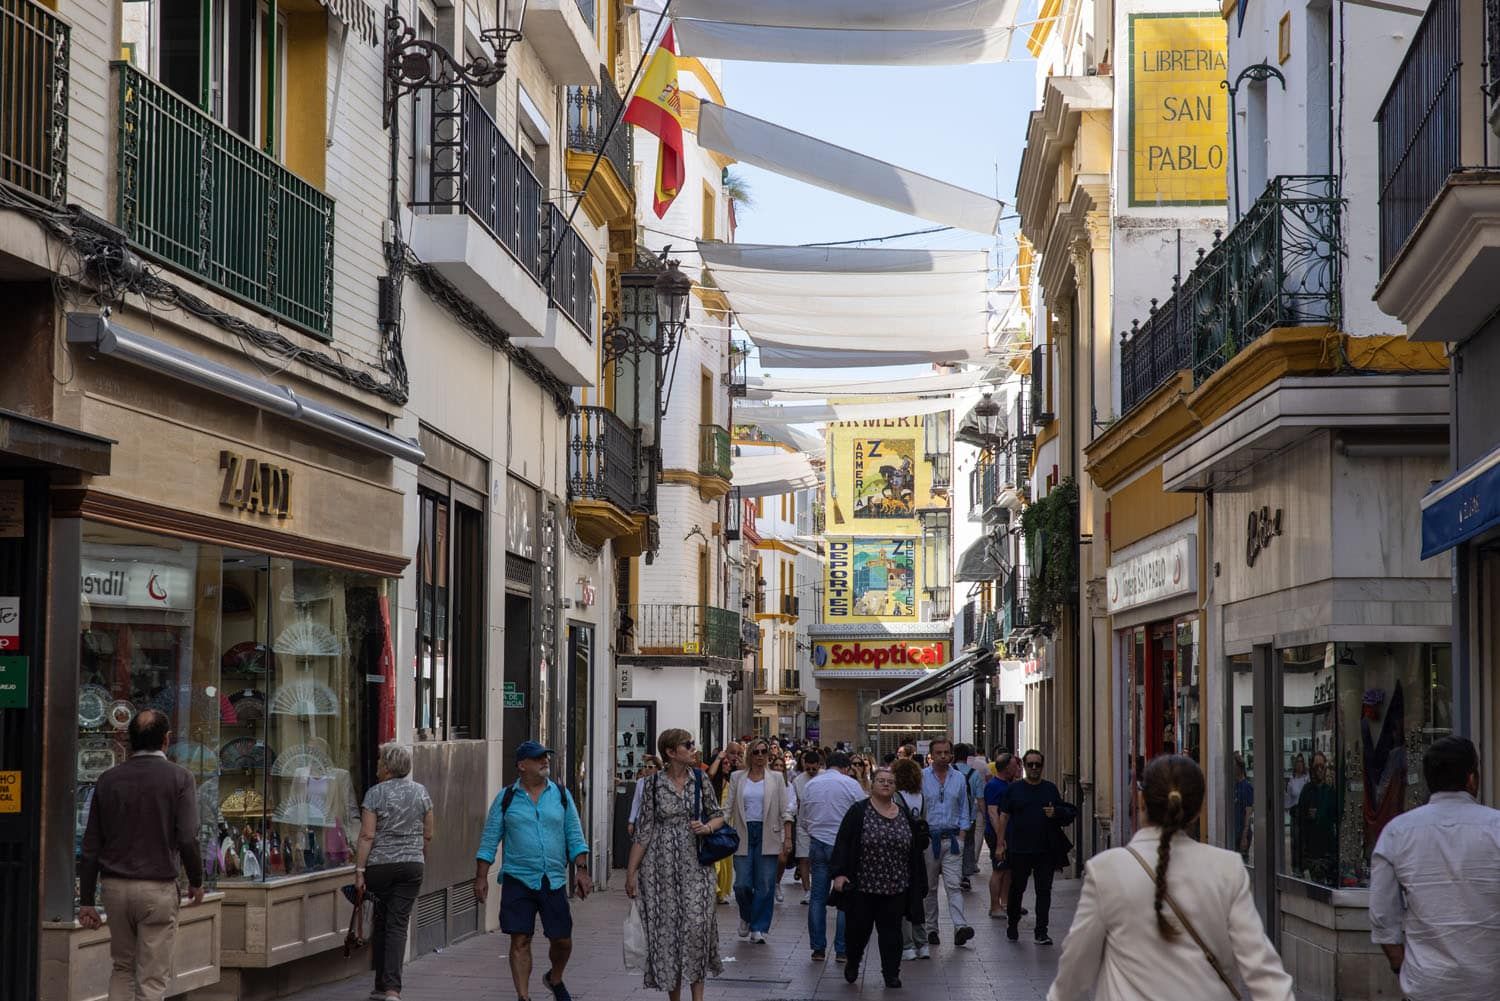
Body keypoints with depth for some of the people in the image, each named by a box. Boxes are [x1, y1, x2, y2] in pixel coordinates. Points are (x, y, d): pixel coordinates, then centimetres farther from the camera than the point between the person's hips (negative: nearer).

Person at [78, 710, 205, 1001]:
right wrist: (196, 882, 4)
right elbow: (187, 839, -13)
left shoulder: (108, 780, 5)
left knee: (121, 967, 20)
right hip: (158, 888, -4)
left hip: (115, 886, 4)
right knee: (152, 977, 1)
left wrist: (86, 901, 10)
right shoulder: (178, 777, -6)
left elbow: (91, 845, 5)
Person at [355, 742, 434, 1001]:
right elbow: (428, 835, 10)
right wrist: (421, 861, 23)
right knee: (398, 925, 0)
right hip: (412, 864, 2)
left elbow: (367, 836, -11)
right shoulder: (420, 792, 5)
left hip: (379, 864, -2)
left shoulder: (375, 793, -7)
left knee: (381, 923, 11)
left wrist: (359, 870, -8)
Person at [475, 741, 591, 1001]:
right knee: (520, 940, -5)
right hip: (518, 881, -2)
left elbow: (575, 837, 8)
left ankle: (554, 979, 34)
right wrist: (481, 877, -1)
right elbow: (489, 840, 4)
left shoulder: (561, 795, 7)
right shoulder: (506, 798, 2)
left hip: (554, 880, 2)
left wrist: (581, 869, -2)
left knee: (562, 940, 5)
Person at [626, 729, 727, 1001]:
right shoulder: (654, 784, -1)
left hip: (695, 865, 1)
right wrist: (631, 871, -1)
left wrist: (708, 827, -9)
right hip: (661, 865, -1)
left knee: (696, 924, -13)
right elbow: (643, 830, 1)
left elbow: (719, 815, 14)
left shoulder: (700, 781, 4)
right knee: (666, 927, 2)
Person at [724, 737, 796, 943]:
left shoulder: (777, 778, 4)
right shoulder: (737, 777, 6)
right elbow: (728, 808, 6)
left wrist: (788, 838, -4)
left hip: (768, 836, 0)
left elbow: (786, 811, 3)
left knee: (765, 885, -1)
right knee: (742, 884, -3)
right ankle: (746, 917, 26)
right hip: (743, 834, 0)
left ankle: (758, 928, 10)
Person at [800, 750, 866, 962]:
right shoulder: (850, 784, -5)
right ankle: (842, 950, 0)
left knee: (818, 897, 8)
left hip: (817, 843, 4)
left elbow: (804, 814, 15)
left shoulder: (811, 785, 8)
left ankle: (818, 948, 9)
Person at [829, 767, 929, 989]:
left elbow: (915, 852, 12)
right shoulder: (858, 812, -2)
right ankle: (852, 962, 28)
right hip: (863, 885, -3)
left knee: (891, 930, 3)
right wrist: (839, 873, -16)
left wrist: (919, 885, 10)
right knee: (859, 927, 4)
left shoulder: (906, 815, 9)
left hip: (895, 887, 3)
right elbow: (842, 844, -6)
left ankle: (891, 973, 11)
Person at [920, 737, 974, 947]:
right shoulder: (921, 777, 1)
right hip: (928, 838, -1)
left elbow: (964, 810, 13)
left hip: (952, 838, 1)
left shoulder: (959, 779, 9)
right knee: (929, 887, 6)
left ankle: (960, 927, -20)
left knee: (953, 884, -10)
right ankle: (931, 929, 13)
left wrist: (962, 835, 2)